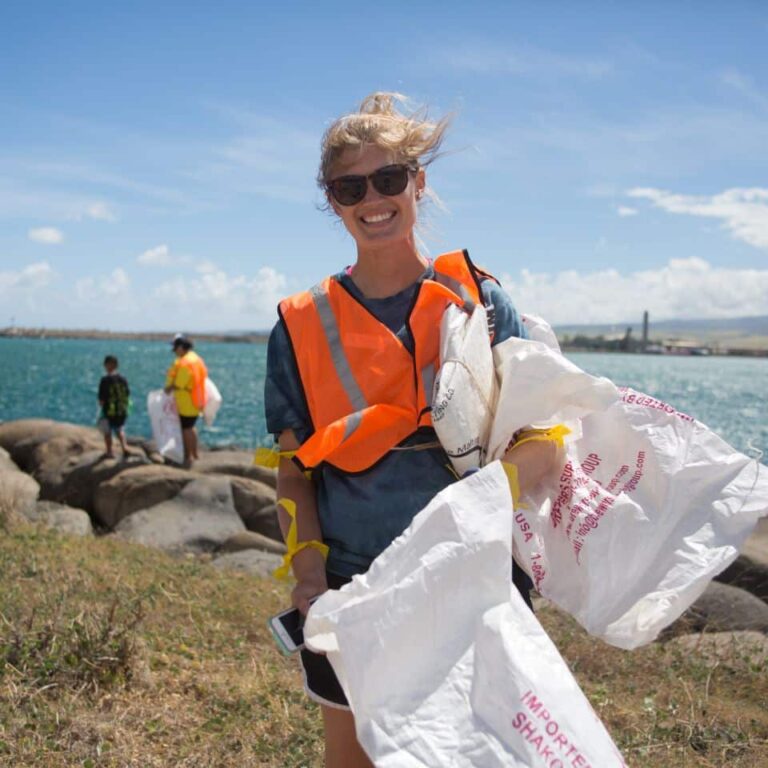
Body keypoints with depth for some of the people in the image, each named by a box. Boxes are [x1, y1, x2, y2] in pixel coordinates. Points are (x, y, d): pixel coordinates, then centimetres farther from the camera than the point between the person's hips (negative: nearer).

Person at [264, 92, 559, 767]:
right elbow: (294, 470, 2)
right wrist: (308, 568, -13)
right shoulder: (302, 326, 0)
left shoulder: (477, 299, -3)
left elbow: (541, 437, -7)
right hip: (349, 592, 1)